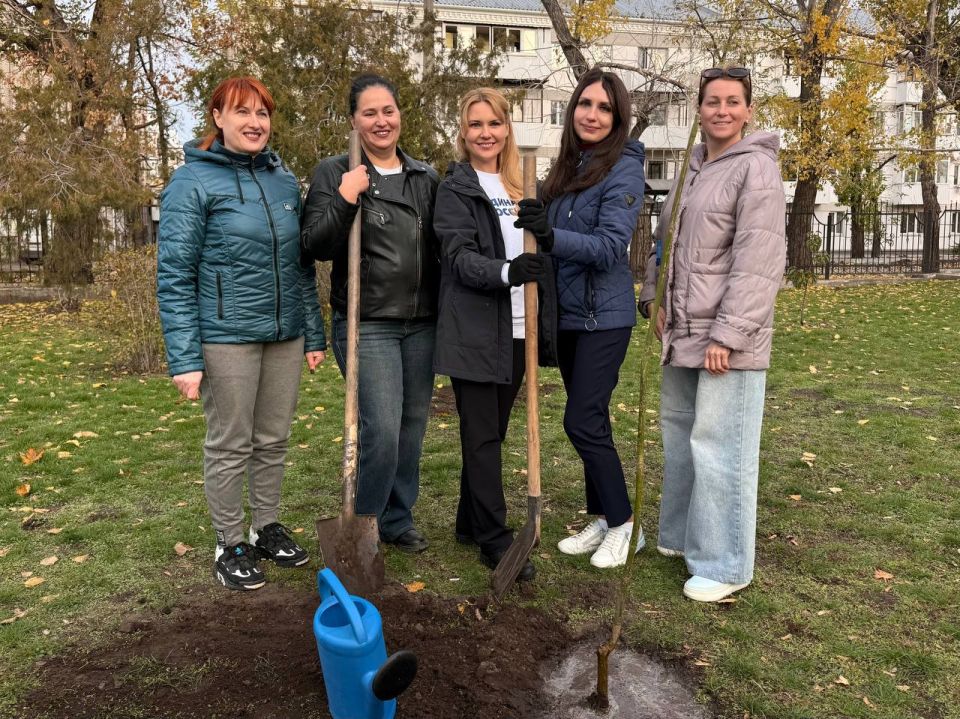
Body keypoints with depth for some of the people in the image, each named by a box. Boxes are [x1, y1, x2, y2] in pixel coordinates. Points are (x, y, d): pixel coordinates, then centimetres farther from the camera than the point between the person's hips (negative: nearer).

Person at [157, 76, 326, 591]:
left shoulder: (284, 181, 9)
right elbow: (173, 277, -9)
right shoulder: (194, 182, -6)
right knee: (230, 445, 6)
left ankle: (267, 528, 31)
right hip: (227, 336, -5)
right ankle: (230, 546, 22)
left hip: (285, 335, 5)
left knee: (273, 440, 13)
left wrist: (314, 333, 11)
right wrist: (185, 358, -15)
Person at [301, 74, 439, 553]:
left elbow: (442, 247, 19)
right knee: (382, 431, -10)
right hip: (367, 325, -5)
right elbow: (314, 246, -7)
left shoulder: (426, 178, 11)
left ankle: (398, 520, 28)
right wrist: (344, 201, -22)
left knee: (412, 428, 10)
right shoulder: (335, 173, -2)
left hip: (421, 324, 5)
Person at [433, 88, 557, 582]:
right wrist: (507, 272, -33)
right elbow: (459, 257, -14)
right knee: (482, 435, -1)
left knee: (492, 430, 13)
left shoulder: (519, 187, 16)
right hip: (474, 331, -6)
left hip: (515, 331, 6)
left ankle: (471, 523, 28)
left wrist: (546, 324, 13)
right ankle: (494, 540, 7)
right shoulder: (455, 189, -2)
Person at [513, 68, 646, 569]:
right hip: (568, 312, 7)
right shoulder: (569, 166, 11)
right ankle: (601, 519, 26)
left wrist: (551, 236, -32)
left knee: (582, 421, -7)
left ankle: (623, 524, 12)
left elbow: (610, 247, -21)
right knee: (588, 420, 13)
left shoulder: (623, 168, -11)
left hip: (603, 315, -7)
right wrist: (534, 225, -2)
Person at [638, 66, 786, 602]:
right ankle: (680, 536, 34)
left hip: (728, 339, -8)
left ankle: (725, 565, 10)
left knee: (719, 449, -4)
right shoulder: (692, 169, 16)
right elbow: (664, 239, 23)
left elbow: (759, 263, -17)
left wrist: (728, 335, -20)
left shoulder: (756, 169, -9)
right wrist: (653, 297, 9)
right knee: (679, 437, 17)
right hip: (682, 335, 9)